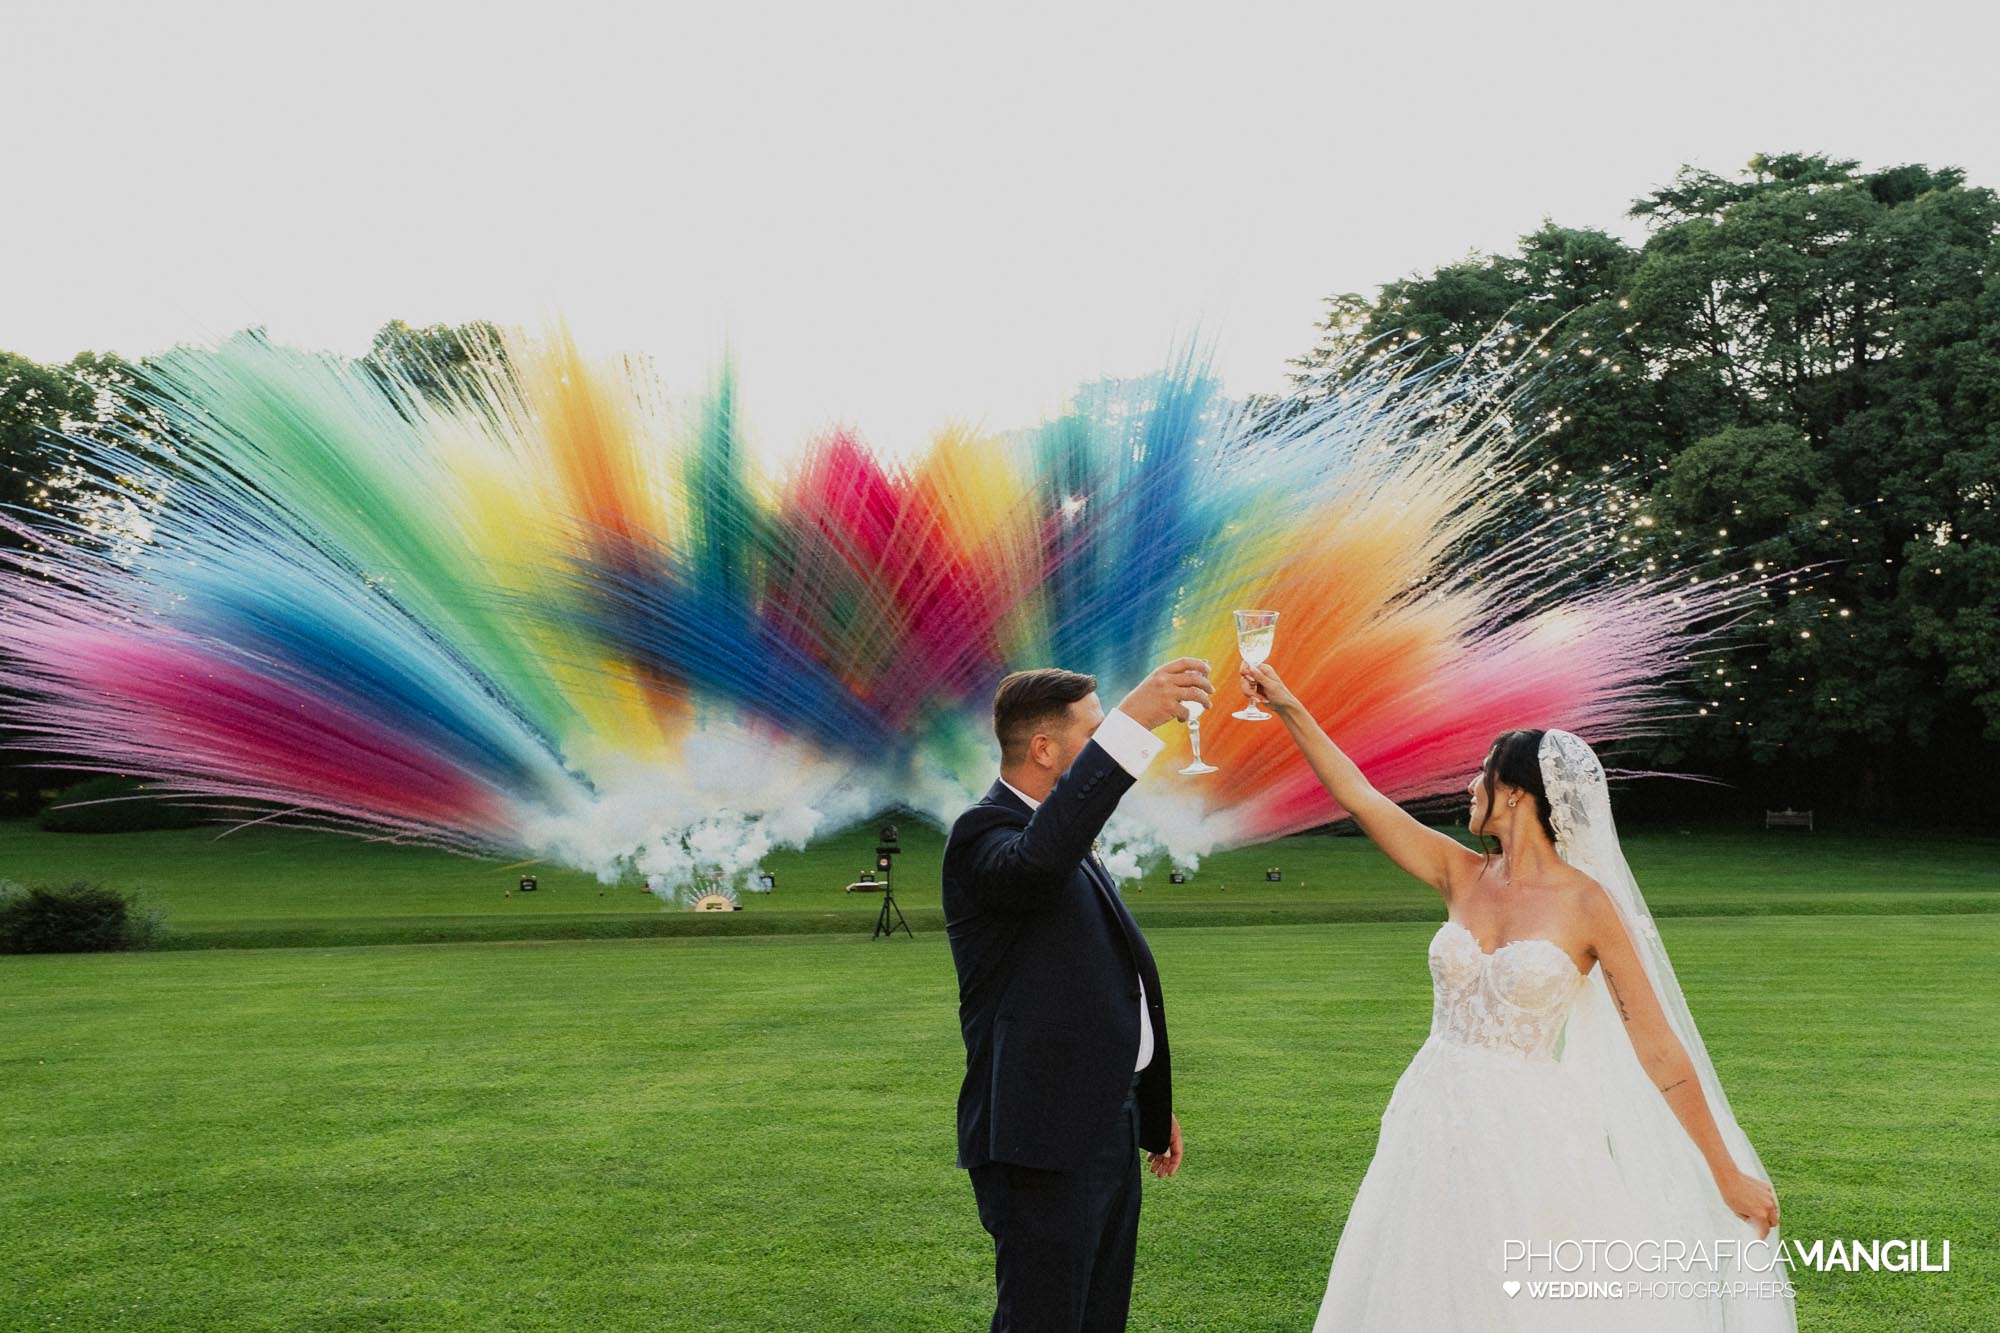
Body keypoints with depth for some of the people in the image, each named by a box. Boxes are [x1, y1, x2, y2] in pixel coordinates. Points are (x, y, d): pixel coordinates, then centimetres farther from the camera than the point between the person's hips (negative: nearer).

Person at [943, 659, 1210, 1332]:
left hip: (1108, 1127, 10)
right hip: (1046, 1141, -10)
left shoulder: (1070, 839, 16)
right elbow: (1038, 857, -42)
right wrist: (1133, 720, -45)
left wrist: (1151, 1105, 26)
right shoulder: (985, 834, -15)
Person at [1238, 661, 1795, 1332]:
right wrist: (1290, 708, -1)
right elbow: (1357, 794, 3)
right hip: (1439, 1127, 5)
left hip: (1529, 1133, -4)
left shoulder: (1587, 902, -9)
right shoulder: (1463, 876, 4)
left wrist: (1728, 1173, -6)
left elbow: (1659, 1049, -7)